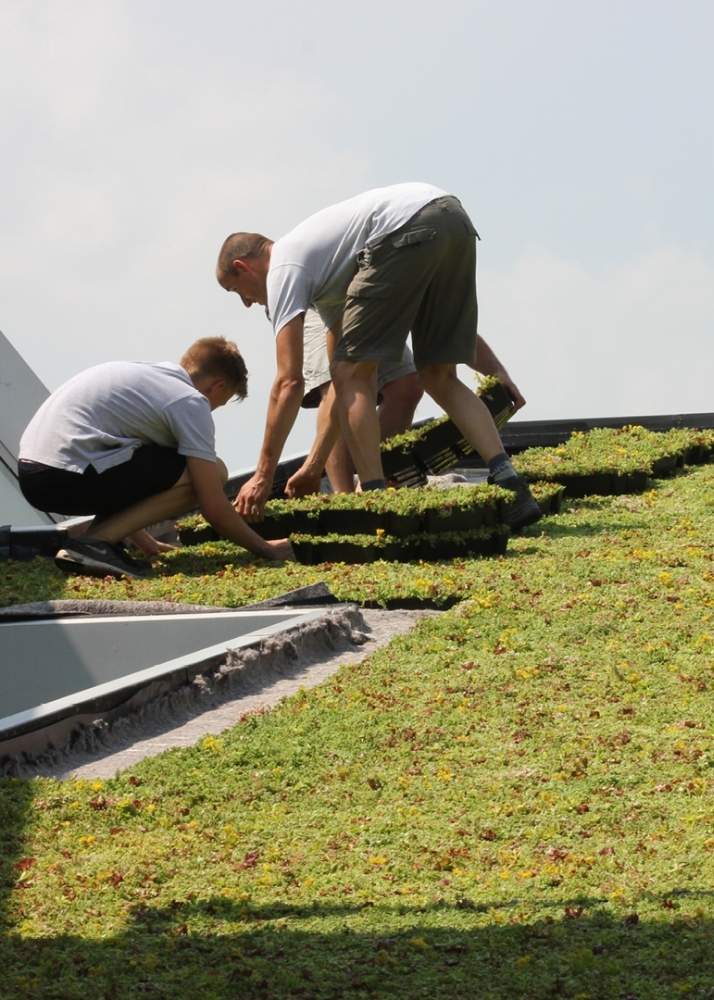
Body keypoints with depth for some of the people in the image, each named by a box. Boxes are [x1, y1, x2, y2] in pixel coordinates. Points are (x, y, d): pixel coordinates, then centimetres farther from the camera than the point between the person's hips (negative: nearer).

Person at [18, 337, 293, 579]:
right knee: (213, 473, -3)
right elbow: (214, 507, -3)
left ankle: (97, 536, 8)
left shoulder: (146, 374, 26)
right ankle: (95, 542, -10)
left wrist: (142, 539, 43)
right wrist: (265, 549, 12)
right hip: (69, 477, -9)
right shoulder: (192, 401, 0)